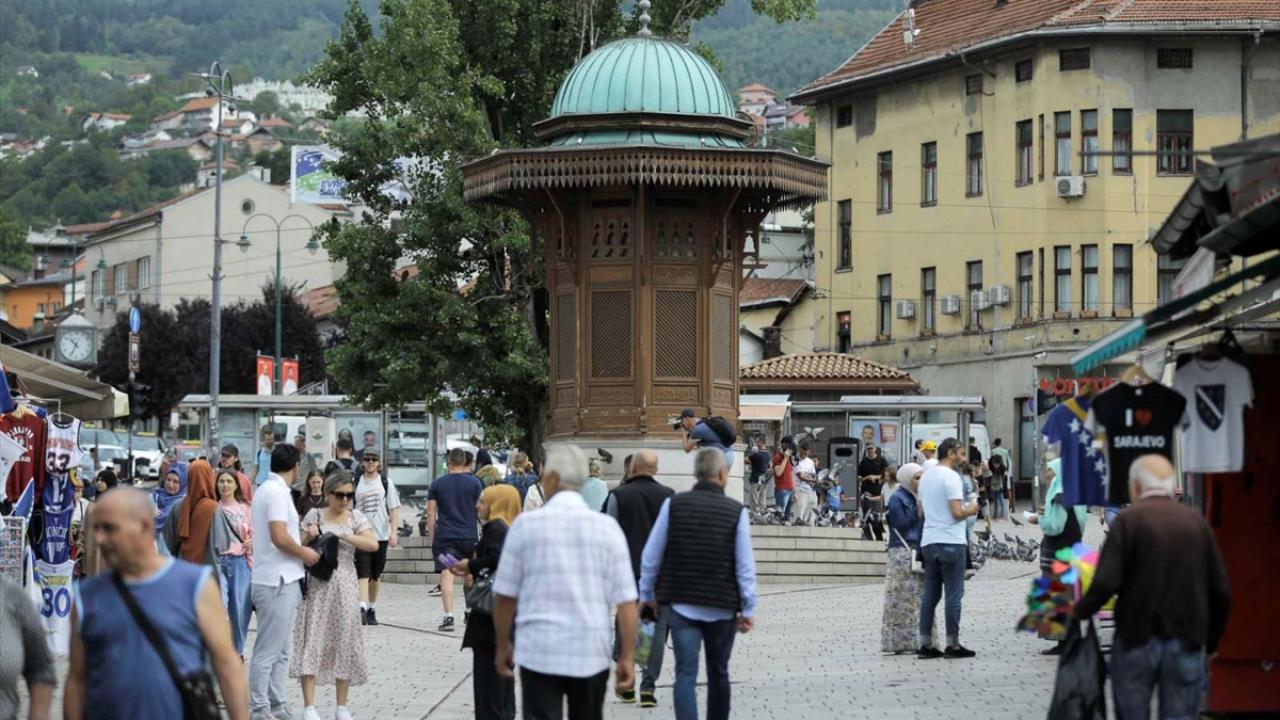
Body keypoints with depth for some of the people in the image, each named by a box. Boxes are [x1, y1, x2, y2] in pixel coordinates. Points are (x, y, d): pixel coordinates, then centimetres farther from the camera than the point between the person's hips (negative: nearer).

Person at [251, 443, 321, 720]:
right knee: (269, 651, -5)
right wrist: (304, 553, -9)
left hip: (280, 579, 10)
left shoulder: (267, 489, 15)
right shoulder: (277, 492, -16)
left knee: (281, 650, 15)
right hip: (277, 581, -10)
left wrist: (301, 542, 14)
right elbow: (279, 537, -23)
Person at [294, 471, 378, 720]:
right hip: (317, 586, -1)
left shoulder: (356, 517, 5)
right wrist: (308, 537, -14)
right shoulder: (315, 516, 3)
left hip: (344, 586, 2)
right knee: (312, 641, -7)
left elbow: (373, 544, -9)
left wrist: (343, 536, -16)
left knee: (344, 641, 5)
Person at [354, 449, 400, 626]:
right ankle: (362, 608, -23)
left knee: (376, 575, 11)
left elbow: (394, 509, 1)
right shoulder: (356, 484, 4)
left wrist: (393, 532, -9)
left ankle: (372, 609, 24)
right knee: (363, 573, -14)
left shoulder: (386, 483, 3)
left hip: (381, 535, 1)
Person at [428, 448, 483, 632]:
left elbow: (431, 514, 3)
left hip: (444, 536, -1)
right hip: (469, 536, 1)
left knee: (446, 575, -8)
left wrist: (432, 538, 9)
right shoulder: (474, 483, 2)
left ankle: (448, 616, -20)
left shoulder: (437, 484, 4)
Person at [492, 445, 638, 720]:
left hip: (539, 653, -2)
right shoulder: (607, 527, -1)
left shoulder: (526, 524, -3)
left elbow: (505, 595, 2)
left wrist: (503, 645, 15)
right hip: (592, 655, 2)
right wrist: (628, 656, 2)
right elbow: (626, 600, -4)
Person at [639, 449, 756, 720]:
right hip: (722, 607, 0)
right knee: (718, 673, 16)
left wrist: (647, 594, 13)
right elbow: (745, 566, -6)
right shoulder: (736, 511, -6)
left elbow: (651, 556, 1)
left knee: (686, 674, -3)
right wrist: (747, 609, 0)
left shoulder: (673, 505, -3)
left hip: (682, 604, 0)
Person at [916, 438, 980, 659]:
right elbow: (957, 512, -18)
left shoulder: (925, 476, 14)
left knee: (930, 594, 9)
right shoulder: (951, 476, -12)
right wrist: (971, 509, 0)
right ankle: (953, 645, -1)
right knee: (954, 594, -2)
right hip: (951, 542, -8)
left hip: (928, 542, 8)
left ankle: (925, 644, 9)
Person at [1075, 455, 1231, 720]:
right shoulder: (1196, 521, 4)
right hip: (1186, 643, 2)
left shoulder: (1129, 520, -6)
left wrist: (1080, 610, 2)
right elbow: (1220, 591, 4)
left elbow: (1105, 583, -16)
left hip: (1137, 639, -2)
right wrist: (1211, 642, 17)